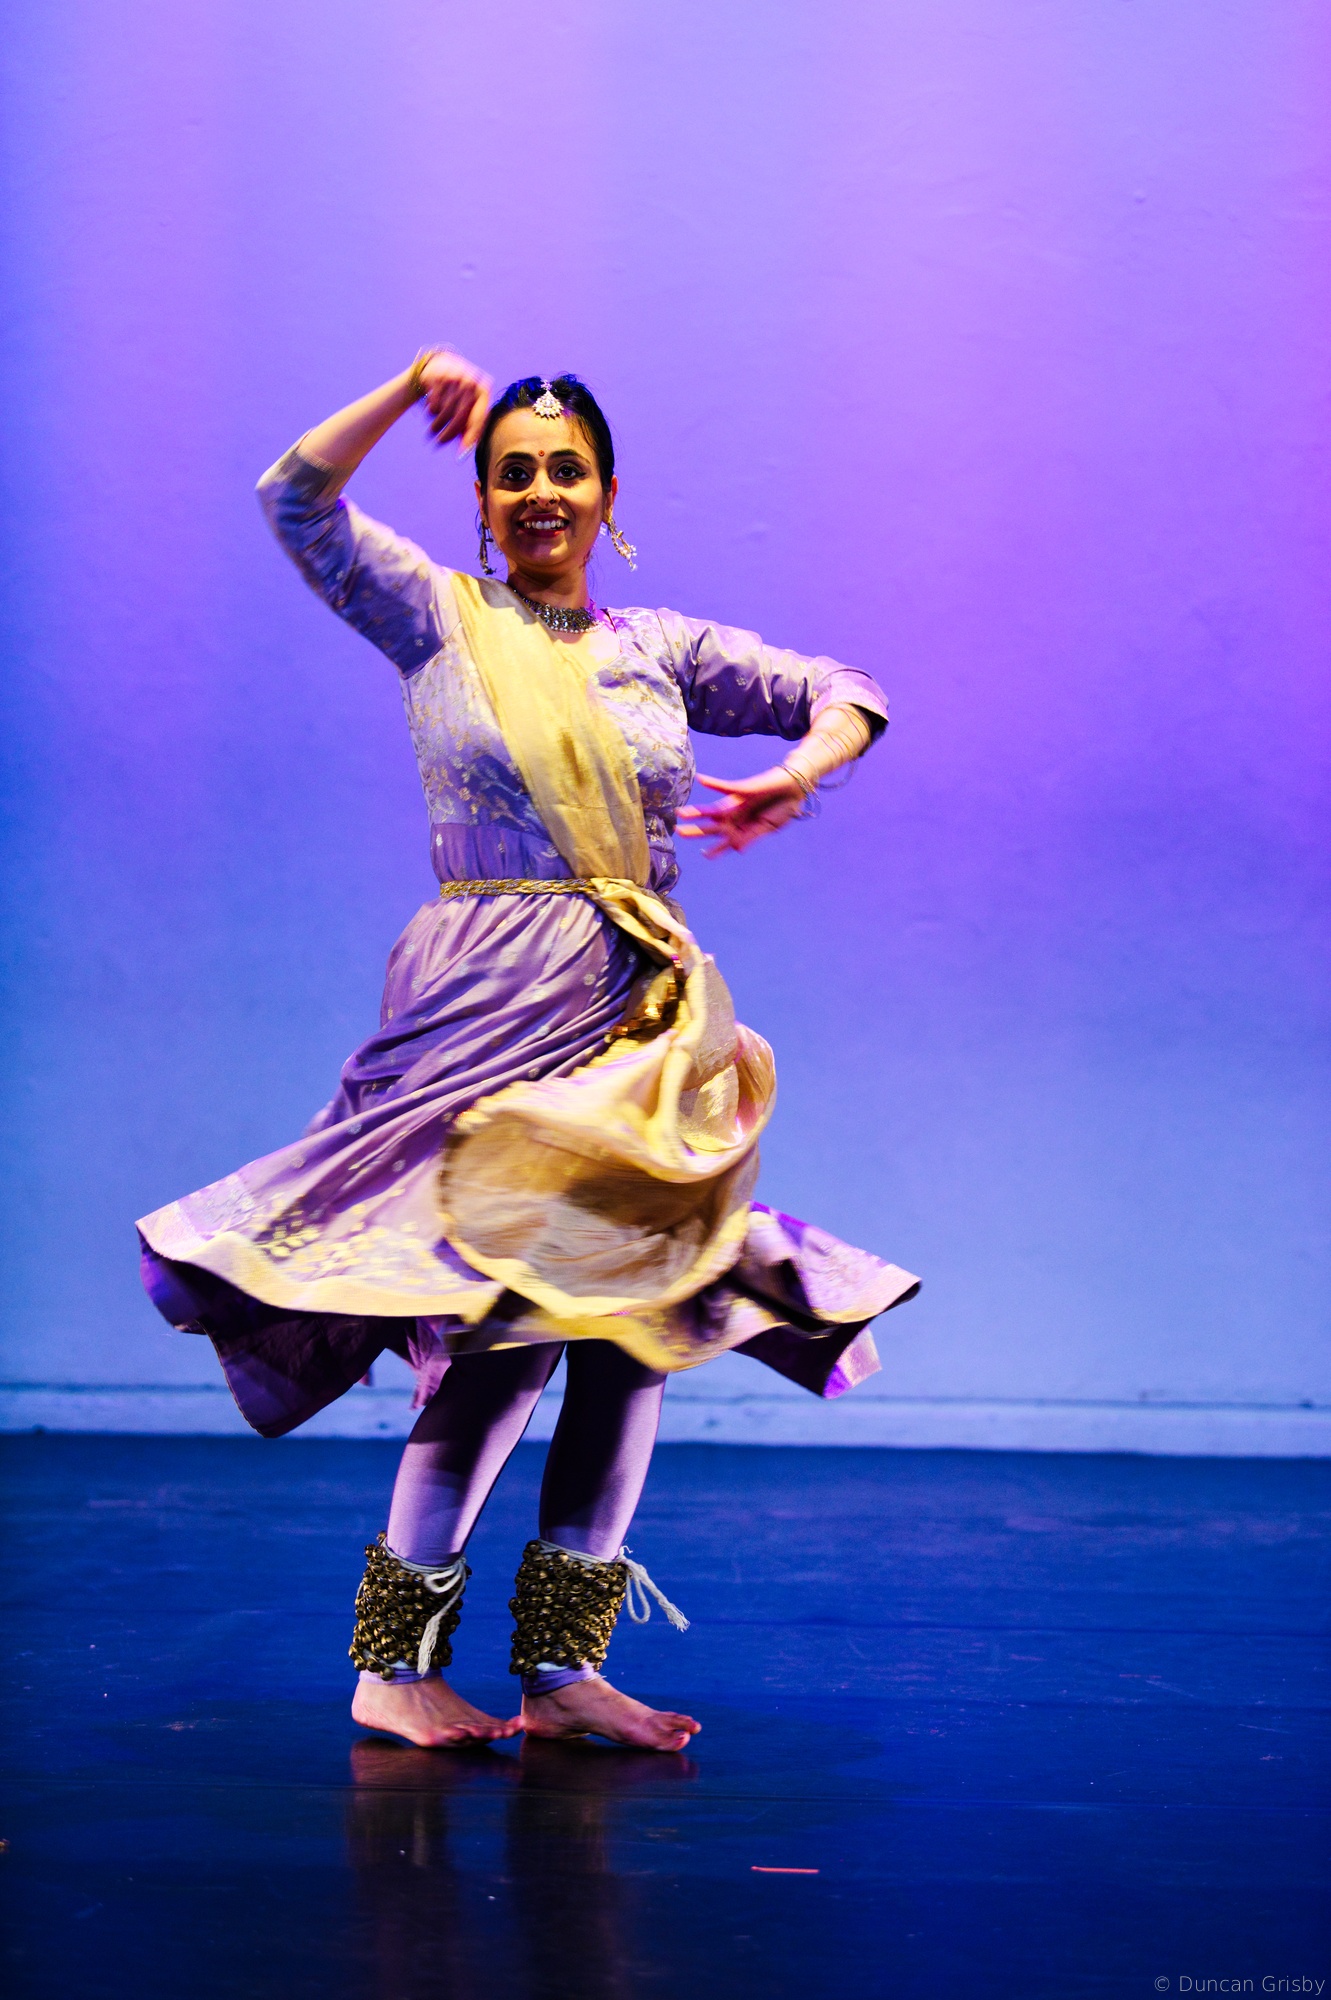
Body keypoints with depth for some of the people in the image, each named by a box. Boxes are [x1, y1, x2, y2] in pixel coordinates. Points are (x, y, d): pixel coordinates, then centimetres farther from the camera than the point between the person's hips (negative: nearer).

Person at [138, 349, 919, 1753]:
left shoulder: (664, 651, 15)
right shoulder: (435, 619, 7)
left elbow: (838, 693, 13)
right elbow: (296, 501, -3)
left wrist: (799, 773, -7)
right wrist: (413, 388, -8)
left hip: (639, 1011, 5)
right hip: (490, 1002, -5)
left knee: (638, 1303, 0)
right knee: (511, 1319, -12)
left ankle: (561, 1661, 10)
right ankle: (391, 1663, 0)